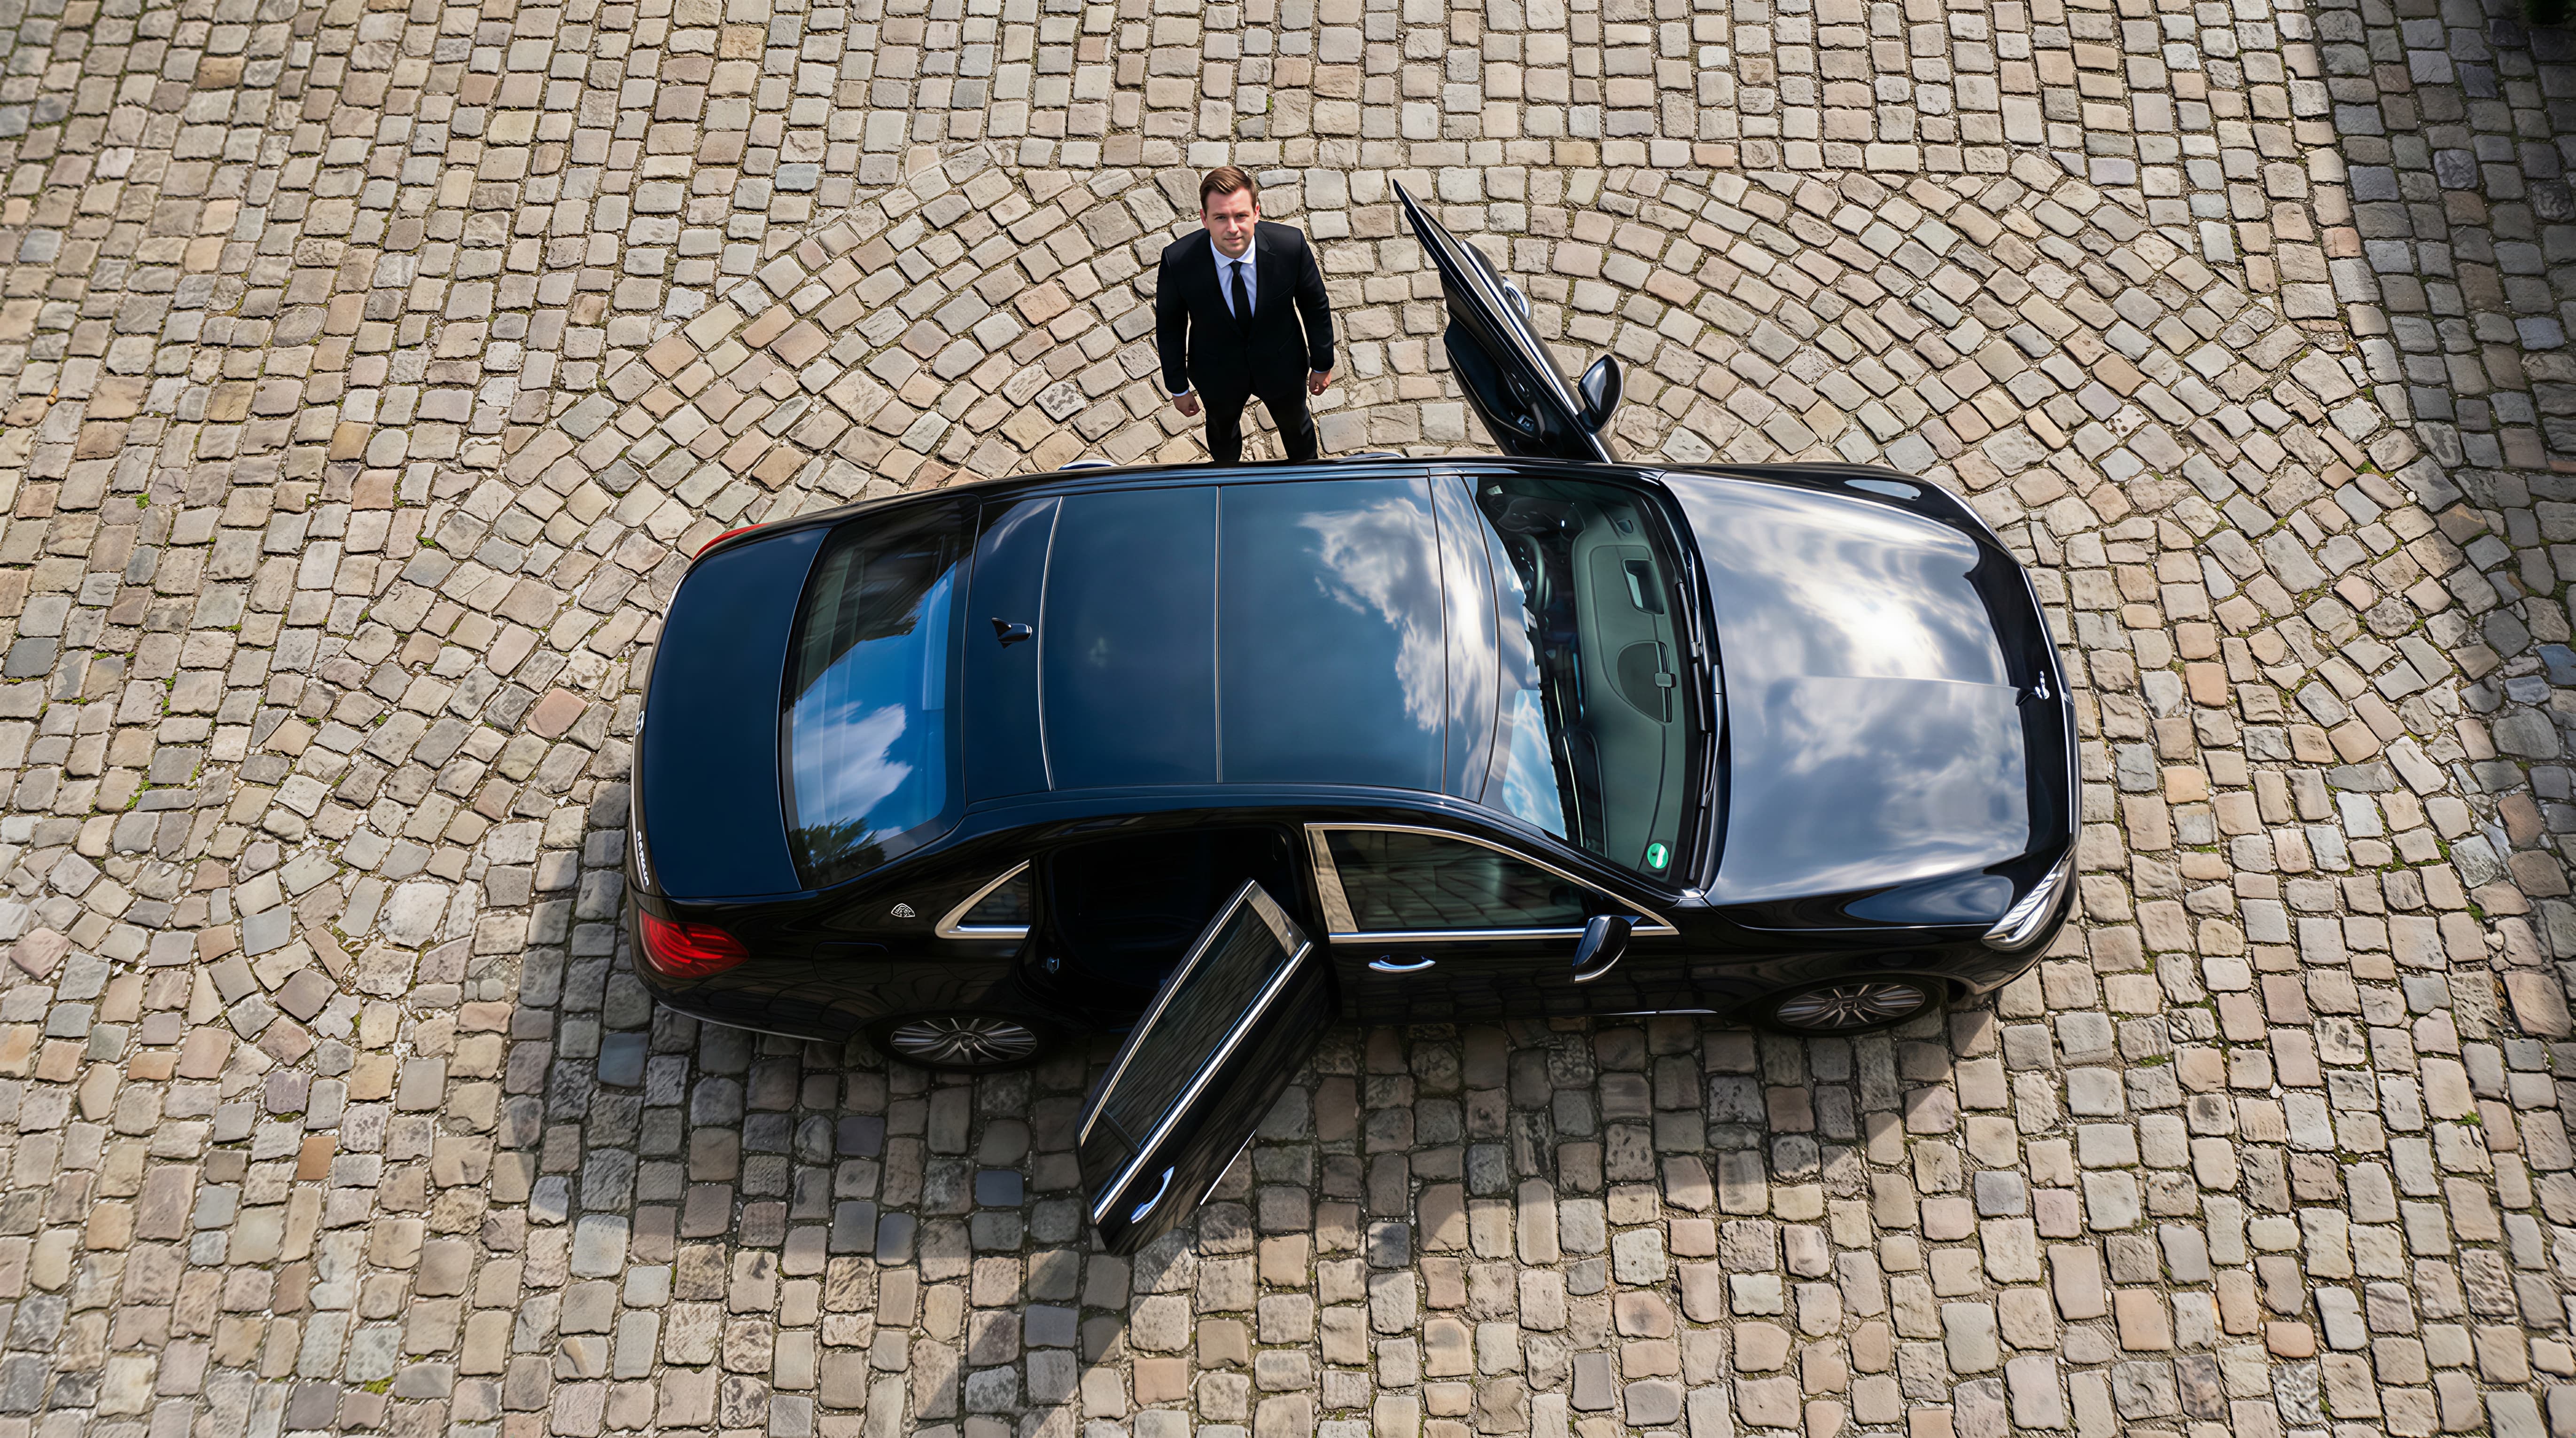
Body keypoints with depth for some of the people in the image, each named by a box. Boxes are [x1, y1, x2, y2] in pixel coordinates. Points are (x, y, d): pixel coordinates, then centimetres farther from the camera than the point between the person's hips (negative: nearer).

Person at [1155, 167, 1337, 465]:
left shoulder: (1291, 245, -31)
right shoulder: (1178, 261, -32)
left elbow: (1315, 306, -12)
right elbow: (1169, 326, -14)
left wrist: (1322, 364, 0)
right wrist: (1178, 387, -4)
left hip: (1282, 366, 1)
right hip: (1218, 374, 0)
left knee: (1295, 423, 31)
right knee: (1222, 429, 31)